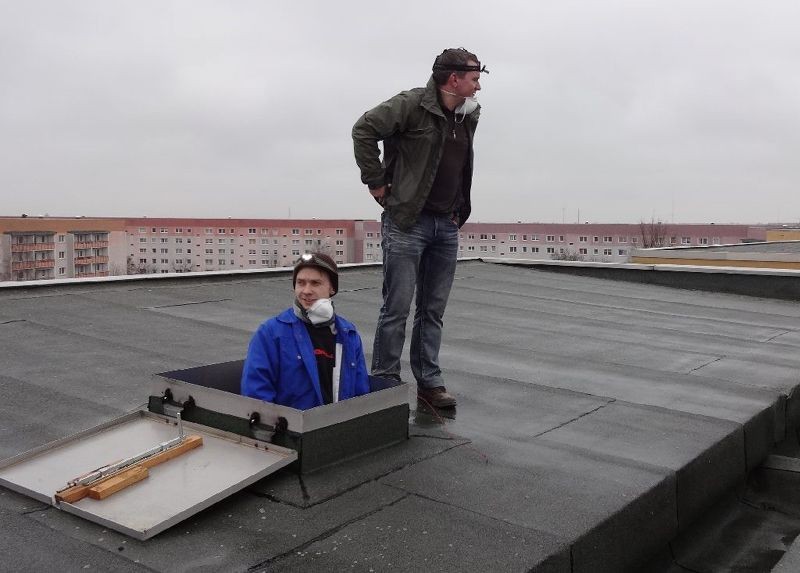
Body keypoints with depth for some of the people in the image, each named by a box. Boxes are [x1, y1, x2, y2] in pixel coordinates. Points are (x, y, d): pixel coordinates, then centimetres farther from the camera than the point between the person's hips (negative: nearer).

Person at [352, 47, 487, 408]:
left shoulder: (469, 116, 13)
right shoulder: (412, 104, -10)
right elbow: (364, 129, -14)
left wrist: (458, 209, 16)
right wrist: (376, 181, -13)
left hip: (447, 227, 7)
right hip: (407, 221, -7)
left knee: (433, 310, 11)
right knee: (396, 308, -3)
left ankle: (429, 382, 20)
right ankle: (384, 384, 8)